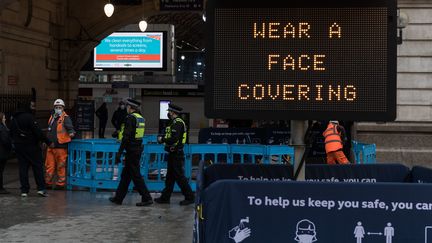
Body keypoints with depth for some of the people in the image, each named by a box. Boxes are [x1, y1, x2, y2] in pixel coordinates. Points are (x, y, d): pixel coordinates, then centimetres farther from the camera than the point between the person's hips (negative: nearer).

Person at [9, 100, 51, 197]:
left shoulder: (14, 118, 12)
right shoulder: (29, 117, -14)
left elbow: (11, 133, 18)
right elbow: (38, 132, -18)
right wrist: (48, 142, -12)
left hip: (18, 146, 7)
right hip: (31, 146, -7)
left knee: (23, 167, 8)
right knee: (38, 166, 0)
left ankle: (24, 190, 5)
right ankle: (41, 188, -4)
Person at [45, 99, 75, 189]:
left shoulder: (65, 118, -5)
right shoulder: (51, 118, 17)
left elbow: (69, 126, -22)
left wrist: (71, 132, -43)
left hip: (61, 146, -7)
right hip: (51, 146, 7)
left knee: (61, 166, 0)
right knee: (49, 166, 9)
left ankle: (60, 183, 9)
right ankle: (48, 183, 17)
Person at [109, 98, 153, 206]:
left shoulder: (130, 118, -16)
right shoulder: (141, 118, 11)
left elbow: (126, 137, -20)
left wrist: (119, 153, -19)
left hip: (131, 150, -9)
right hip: (138, 149, 9)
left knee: (136, 175, -4)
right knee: (125, 174, 15)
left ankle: (147, 198, -3)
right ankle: (118, 197, 23)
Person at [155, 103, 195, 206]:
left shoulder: (177, 123, -17)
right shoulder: (175, 122, 16)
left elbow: (174, 139, -26)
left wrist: (162, 139, -13)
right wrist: (163, 139, 7)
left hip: (176, 155, -11)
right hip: (173, 154, 11)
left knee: (179, 176, -6)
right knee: (170, 176, 14)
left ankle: (190, 197, 0)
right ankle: (165, 197, 20)